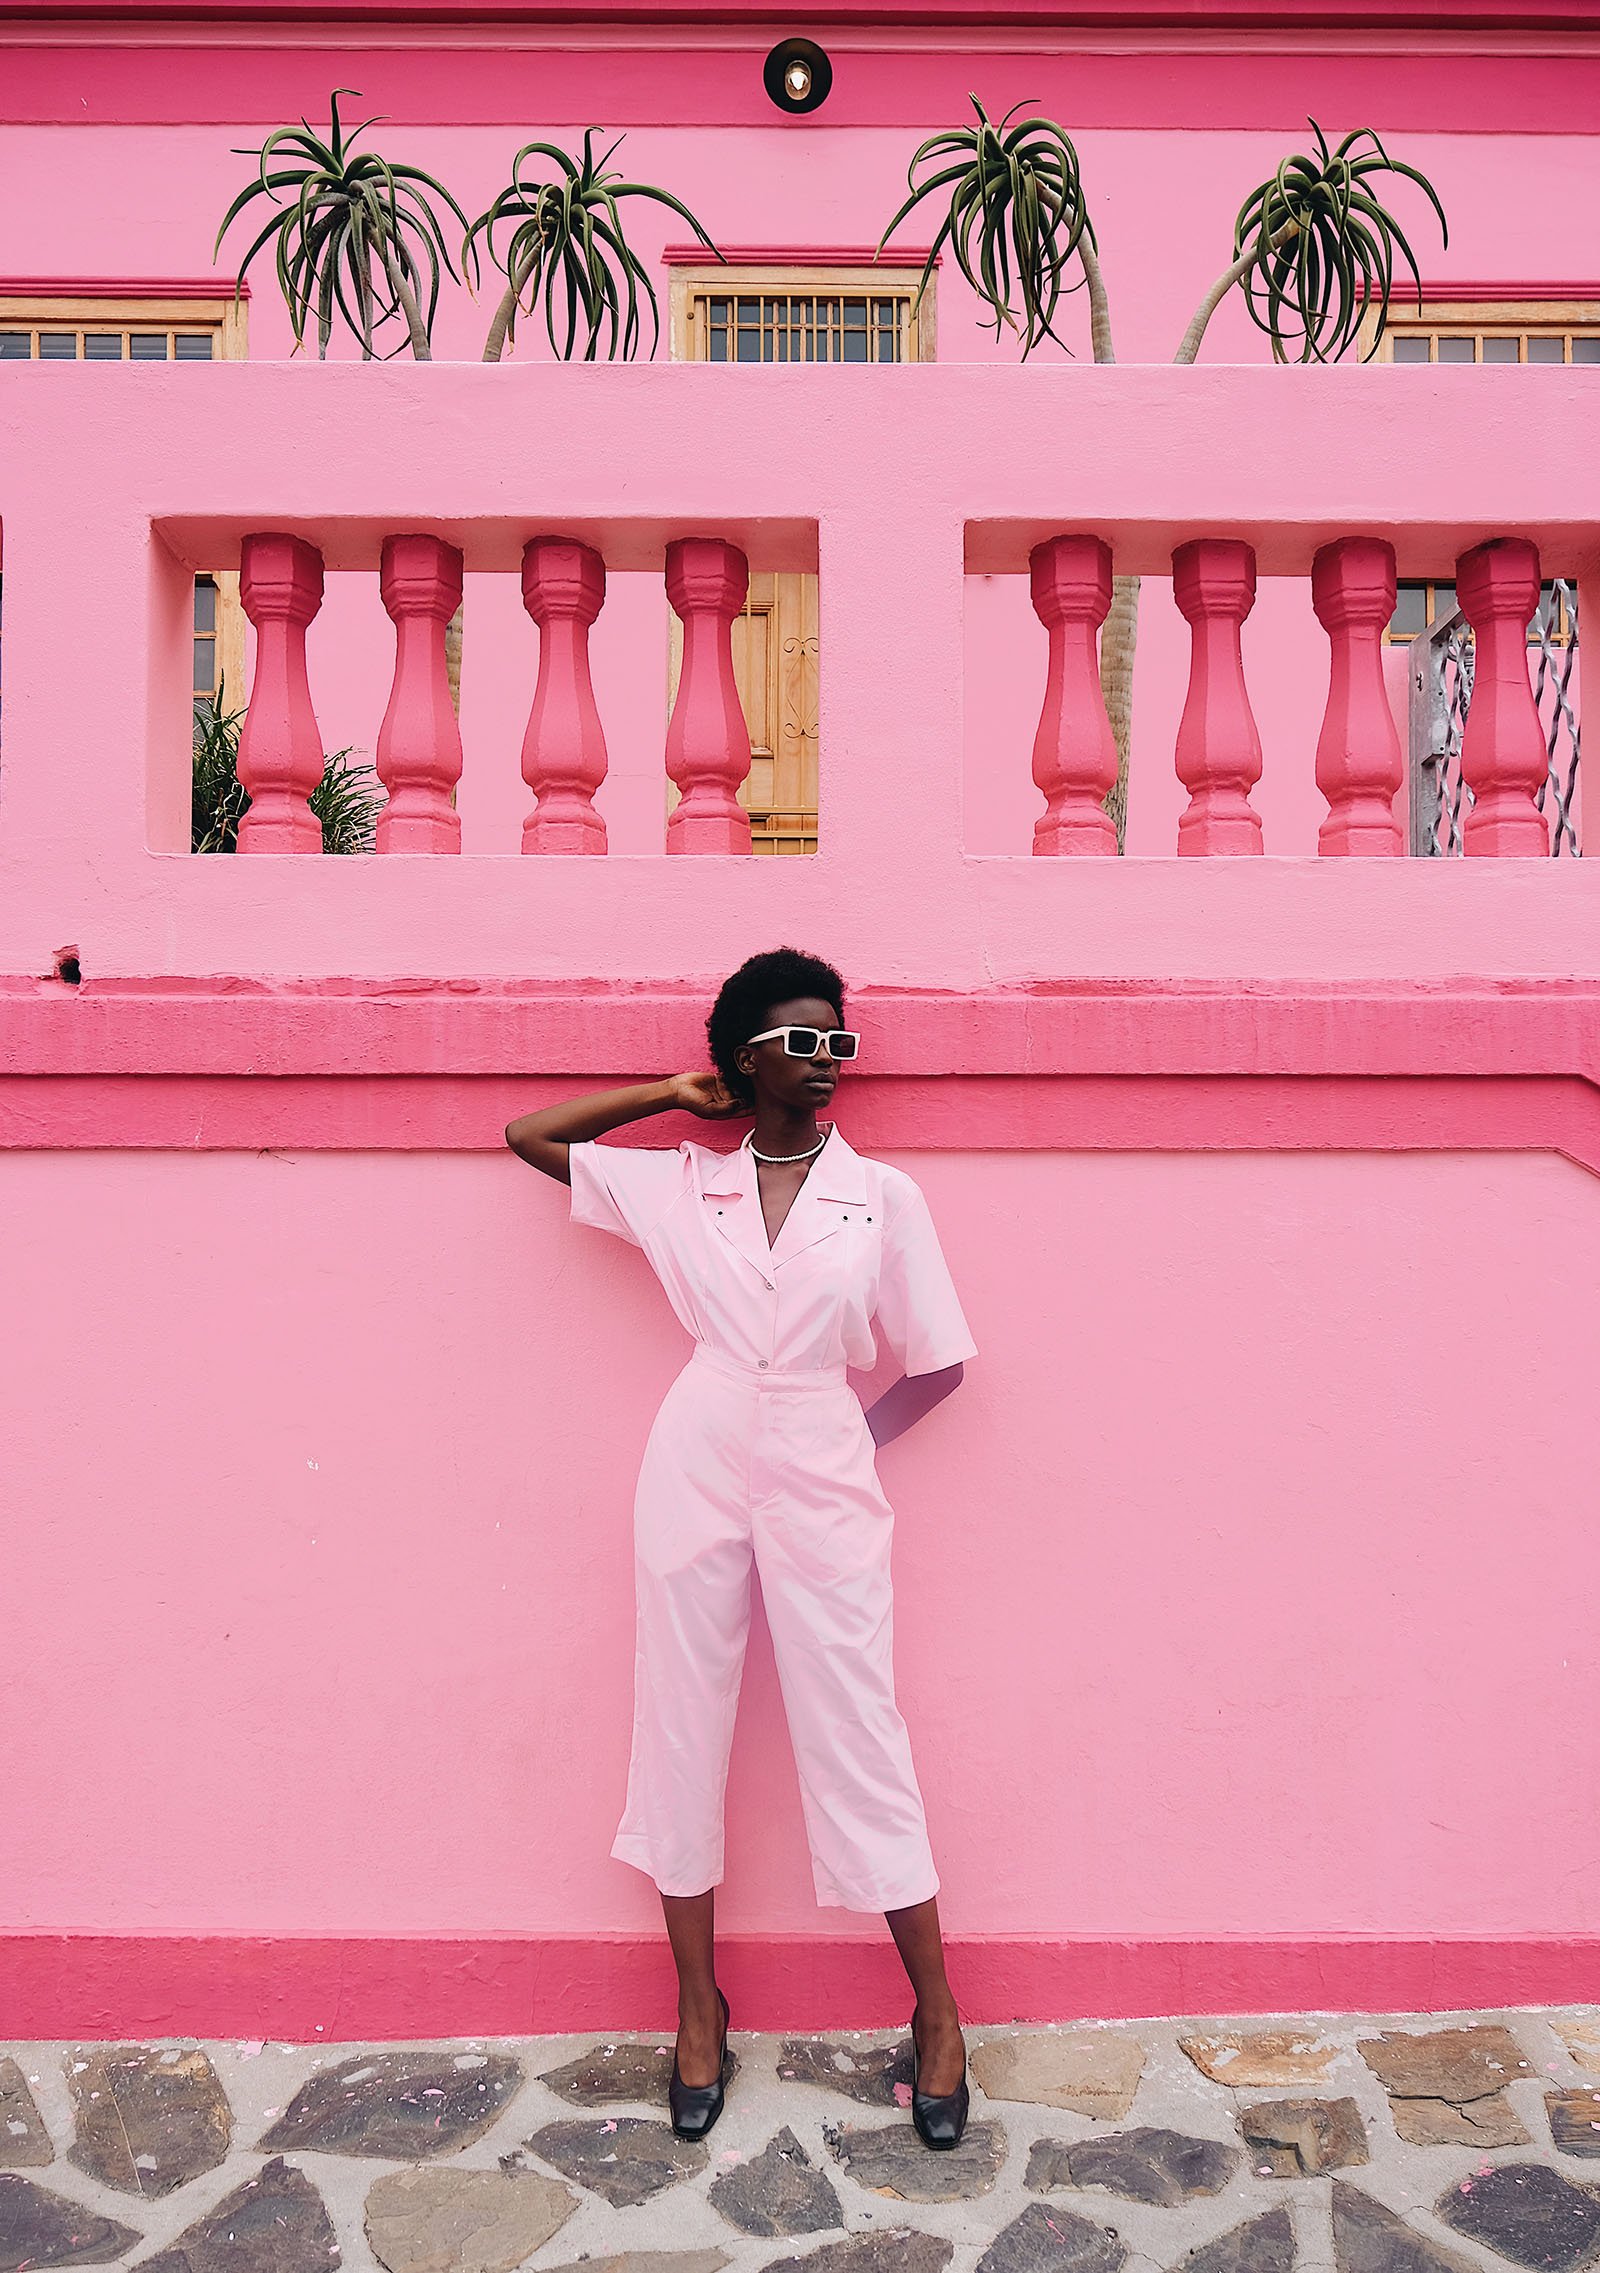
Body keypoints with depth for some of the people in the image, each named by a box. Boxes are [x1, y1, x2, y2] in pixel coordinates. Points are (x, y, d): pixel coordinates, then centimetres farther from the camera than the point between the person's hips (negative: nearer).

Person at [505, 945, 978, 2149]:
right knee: (683, 1734, 10)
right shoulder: (677, 1182, 3)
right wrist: (672, 1095, 6)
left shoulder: (884, 1196, -1)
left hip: (823, 1491, -1)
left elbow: (937, 1365, 4)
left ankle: (938, 2015, 23)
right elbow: (526, 1135, 9)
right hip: (697, 1476, 2)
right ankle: (699, 2010, 29)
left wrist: (844, 1448, 5)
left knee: (860, 1742, 4)